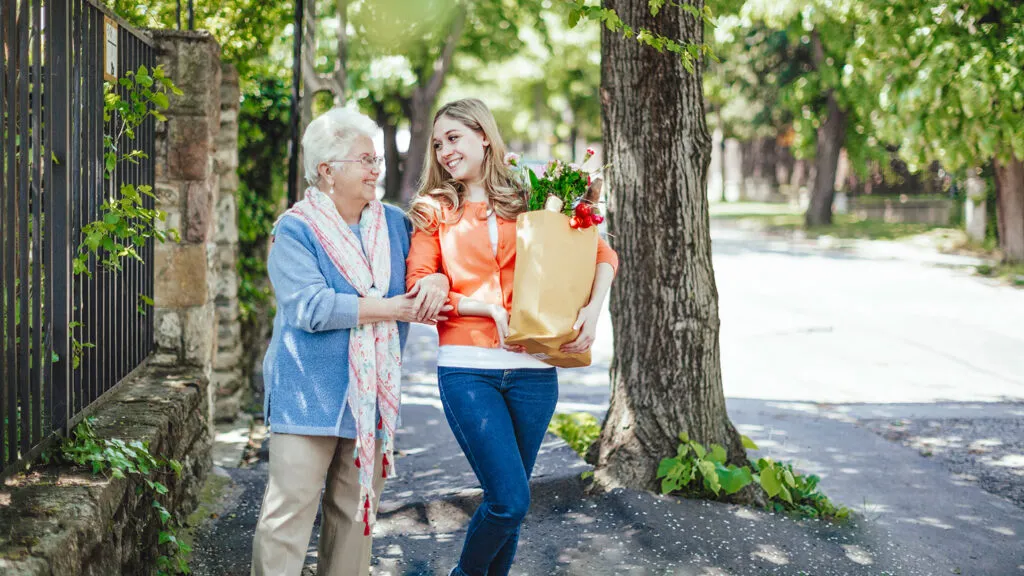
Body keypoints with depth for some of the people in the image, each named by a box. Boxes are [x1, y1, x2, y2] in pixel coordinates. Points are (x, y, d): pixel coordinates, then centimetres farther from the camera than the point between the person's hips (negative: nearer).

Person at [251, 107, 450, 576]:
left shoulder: (394, 224, 12)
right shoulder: (296, 230, -6)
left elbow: (426, 270, 18)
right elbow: (310, 307, -17)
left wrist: (437, 281, -8)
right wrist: (391, 309, -16)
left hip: (372, 394, 6)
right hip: (309, 392, -5)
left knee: (357, 510, 11)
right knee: (291, 507, -7)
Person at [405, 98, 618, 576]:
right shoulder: (436, 210, 8)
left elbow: (603, 255, 10)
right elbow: (418, 289, 0)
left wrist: (592, 309, -8)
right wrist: (489, 308, -10)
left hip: (533, 369, 2)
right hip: (467, 369, -2)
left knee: (508, 500, 8)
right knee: (510, 499, -11)